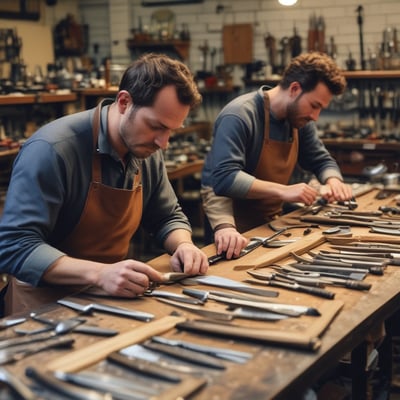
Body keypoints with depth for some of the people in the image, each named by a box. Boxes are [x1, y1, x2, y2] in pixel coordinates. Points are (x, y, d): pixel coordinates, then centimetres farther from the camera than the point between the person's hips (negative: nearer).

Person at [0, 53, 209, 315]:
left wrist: (183, 245, -9)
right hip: (49, 302, -6)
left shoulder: (148, 151, 0)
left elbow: (167, 216, 14)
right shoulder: (52, 149, -22)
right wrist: (99, 273, -37)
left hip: (114, 296, 7)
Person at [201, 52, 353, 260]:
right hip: (234, 215, -6)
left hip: (271, 216, 7)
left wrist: (333, 181, -7)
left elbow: (322, 161, 14)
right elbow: (225, 178, -29)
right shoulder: (239, 116, -21)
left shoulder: (300, 121, 3)